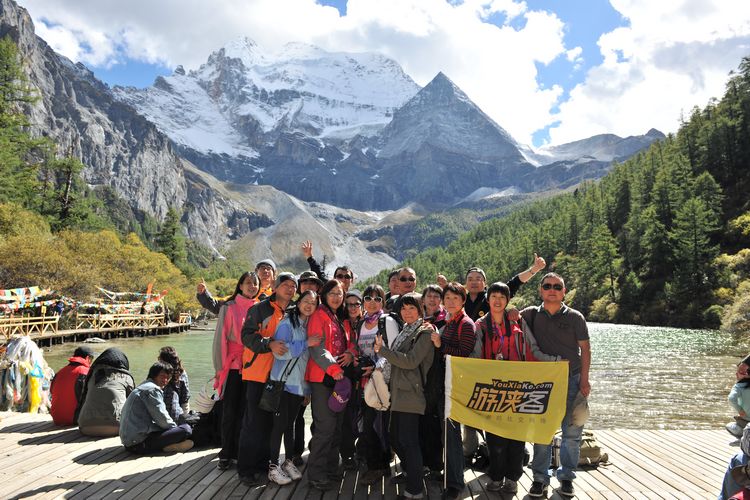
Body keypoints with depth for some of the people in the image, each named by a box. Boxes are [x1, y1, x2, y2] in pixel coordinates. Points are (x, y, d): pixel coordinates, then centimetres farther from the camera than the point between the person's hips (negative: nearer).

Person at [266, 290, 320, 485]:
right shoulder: (287, 324, -10)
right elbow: (279, 351, -21)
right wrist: (305, 344, -22)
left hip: (300, 383, 6)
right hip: (283, 382, -6)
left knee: (290, 423, 15)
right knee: (280, 424, -2)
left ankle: (289, 461, 25)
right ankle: (273, 467, 7)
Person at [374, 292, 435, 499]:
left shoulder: (425, 332, -8)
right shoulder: (404, 331, 17)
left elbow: (410, 361, -18)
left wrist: (382, 349, -15)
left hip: (411, 393, -8)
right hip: (398, 392, 8)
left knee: (408, 440, -7)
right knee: (395, 438, 14)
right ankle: (409, 472, 34)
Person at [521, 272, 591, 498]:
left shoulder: (574, 317, 1)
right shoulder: (531, 314, 4)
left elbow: (585, 348, 2)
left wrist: (584, 379, -4)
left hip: (571, 379, 0)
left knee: (572, 431, 4)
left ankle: (566, 477, 20)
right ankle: (540, 478, 13)